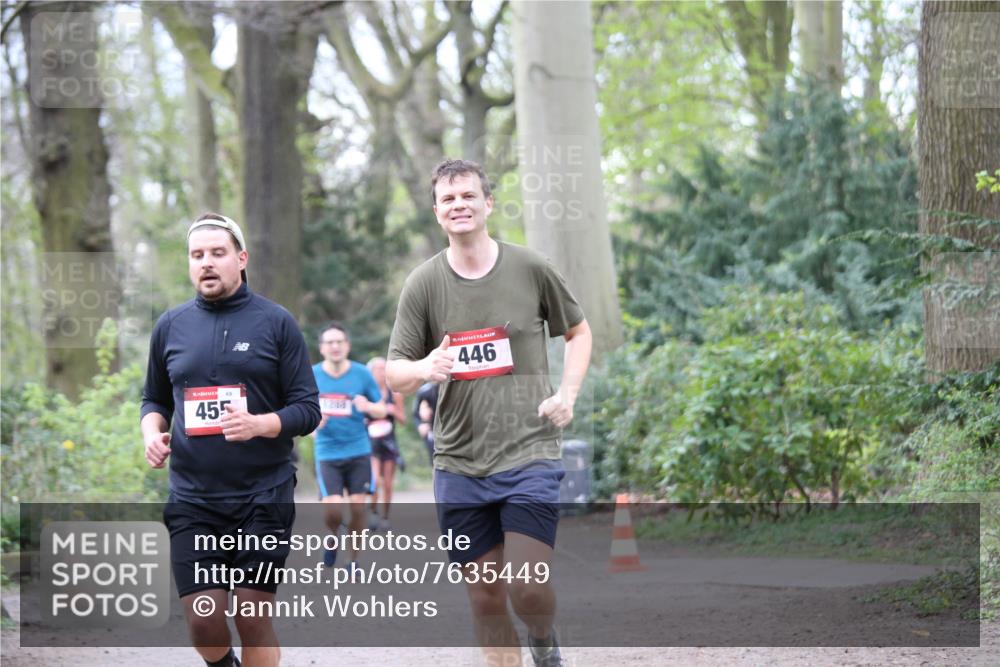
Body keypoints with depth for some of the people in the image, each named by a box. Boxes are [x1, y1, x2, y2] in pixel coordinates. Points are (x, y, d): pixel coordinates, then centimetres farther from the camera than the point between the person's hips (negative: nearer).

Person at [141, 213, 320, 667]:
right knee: (204, 623, -4)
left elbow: (307, 409, -1)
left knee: (254, 622, -1)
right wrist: (151, 433, -1)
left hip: (262, 497, -2)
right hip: (192, 499, 2)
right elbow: (154, 399, 21)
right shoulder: (170, 326, 9)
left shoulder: (276, 322, 0)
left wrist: (258, 425, -20)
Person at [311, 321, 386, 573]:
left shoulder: (362, 374, -1)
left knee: (358, 507, -2)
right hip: (328, 454, -1)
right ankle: (333, 537, 22)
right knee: (332, 510, -12)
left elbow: (382, 411, 5)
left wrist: (369, 407, -18)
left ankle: (354, 560, 16)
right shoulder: (311, 376, -1)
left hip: (359, 451, 1)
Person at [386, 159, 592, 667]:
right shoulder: (423, 283, 2)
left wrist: (567, 393, 1)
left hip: (529, 454, -2)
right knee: (484, 596, 4)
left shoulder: (530, 268, 1)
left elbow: (577, 331, 17)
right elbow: (394, 374, 4)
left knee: (528, 588, -12)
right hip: (458, 464, 2)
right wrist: (425, 368, -19)